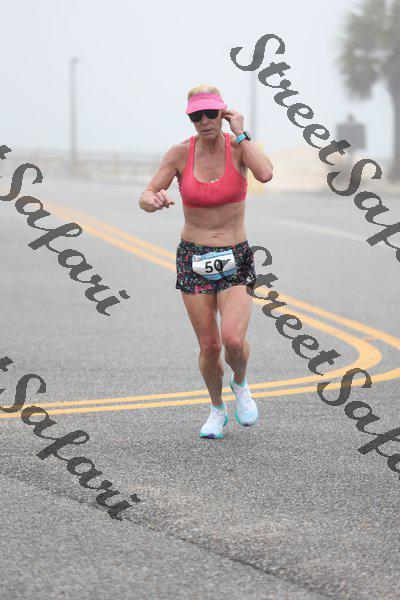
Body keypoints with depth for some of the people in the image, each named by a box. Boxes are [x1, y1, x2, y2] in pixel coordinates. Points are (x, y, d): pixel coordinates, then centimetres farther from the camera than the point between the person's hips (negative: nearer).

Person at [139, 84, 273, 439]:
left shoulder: (240, 145, -8)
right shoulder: (180, 153, -7)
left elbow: (265, 174, -28)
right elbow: (145, 198, -7)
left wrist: (240, 134, -21)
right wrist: (155, 201, -30)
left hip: (235, 259, -1)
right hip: (194, 259, 1)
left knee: (234, 340, -19)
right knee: (209, 346, 1)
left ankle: (240, 383, 16)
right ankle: (217, 410, 28)